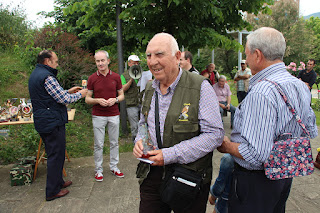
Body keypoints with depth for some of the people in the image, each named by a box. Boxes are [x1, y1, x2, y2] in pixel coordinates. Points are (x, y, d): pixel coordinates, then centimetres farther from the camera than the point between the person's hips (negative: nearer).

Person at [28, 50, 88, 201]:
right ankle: (52, 191, 10)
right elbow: (63, 99, -19)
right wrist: (80, 94, -4)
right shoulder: (47, 76, -19)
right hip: (53, 122, -10)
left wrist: (68, 91, 17)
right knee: (56, 155, 0)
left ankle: (58, 182, 35)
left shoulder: (35, 74, 15)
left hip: (43, 123, 10)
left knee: (54, 154, 21)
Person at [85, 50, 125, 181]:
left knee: (114, 142, 10)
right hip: (98, 116, -1)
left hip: (114, 115, 2)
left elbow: (122, 95, 9)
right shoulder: (92, 78, 0)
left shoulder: (116, 77, 3)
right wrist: (98, 100, -16)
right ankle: (99, 170, 18)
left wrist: (115, 99, -12)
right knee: (98, 144, 5)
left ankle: (114, 167, 25)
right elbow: (87, 99, 3)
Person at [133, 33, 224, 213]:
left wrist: (171, 155, -22)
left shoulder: (201, 87, -14)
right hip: (152, 175, 5)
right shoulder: (150, 89, 7)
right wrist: (140, 141, -3)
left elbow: (215, 134, -18)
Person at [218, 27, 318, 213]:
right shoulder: (301, 86, 1)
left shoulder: (261, 93, -29)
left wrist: (227, 145, -14)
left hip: (255, 181, -9)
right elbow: (311, 131, 11)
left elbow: (256, 154, -31)